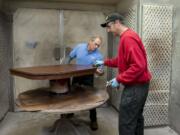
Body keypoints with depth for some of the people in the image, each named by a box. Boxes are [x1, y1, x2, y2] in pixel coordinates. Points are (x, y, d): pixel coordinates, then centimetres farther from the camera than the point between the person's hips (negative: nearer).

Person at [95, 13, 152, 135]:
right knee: (136, 118, 21)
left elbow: (139, 66, -27)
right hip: (139, 85, 11)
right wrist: (105, 62, 18)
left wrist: (119, 79, -21)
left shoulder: (128, 38, -20)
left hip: (135, 86, -11)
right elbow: (122, 60, 23)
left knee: (126, 122, -1)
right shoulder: (126, 37, 14)